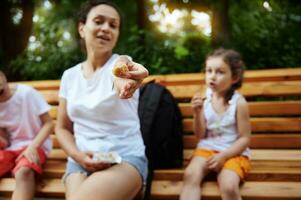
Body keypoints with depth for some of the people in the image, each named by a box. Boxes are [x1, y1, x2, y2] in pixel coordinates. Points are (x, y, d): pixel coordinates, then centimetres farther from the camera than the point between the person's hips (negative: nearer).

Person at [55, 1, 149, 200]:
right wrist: (78, 156, -6)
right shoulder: (70, 76, 8)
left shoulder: (120, 63, -6)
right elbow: (62, 128, 14)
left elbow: (121, 70, -32)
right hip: (81, 161, 4)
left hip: (125, 158, -3)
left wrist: (124, 80, -57)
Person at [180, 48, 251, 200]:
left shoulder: (239, 102, -9)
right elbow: (200, 135, 1)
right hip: (207, 149, 3)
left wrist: (223, 156, -16)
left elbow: (244, 138, -6)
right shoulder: (205, 98, -2)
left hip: (233, 152, -2)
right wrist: (197, 113, -16)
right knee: (190, 175, -27)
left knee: (228, 186, -30)